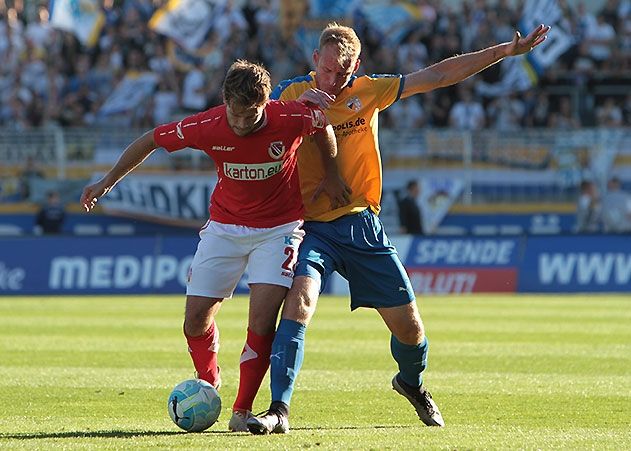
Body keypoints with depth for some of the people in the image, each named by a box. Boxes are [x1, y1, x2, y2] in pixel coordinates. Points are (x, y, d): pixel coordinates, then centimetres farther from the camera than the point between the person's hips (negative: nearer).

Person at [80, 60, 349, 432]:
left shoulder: (290, 118, -23)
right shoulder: (206, 126, -20)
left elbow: (324, 125, 2)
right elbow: (150, 141, -4)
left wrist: (332, 177, 10)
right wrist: (107, 183, 2)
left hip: (279, 228, -2)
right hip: (224, 227, 2)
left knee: (262, 320, -18)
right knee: (196, 320, 0)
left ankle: (243, 411, -5)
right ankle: (208, 384, 31)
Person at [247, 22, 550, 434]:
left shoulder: (368, 91, 3)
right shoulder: (294, 92, -4)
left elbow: (438, 75, 6)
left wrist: (505, 51, 5)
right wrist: (297, 105, -35)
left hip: (362, 226, 3)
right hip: (312, 227, -3)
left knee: (409, 327, 5)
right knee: (300, 300, -28)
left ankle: (412, 384, 39)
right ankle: (279, 411, -30)